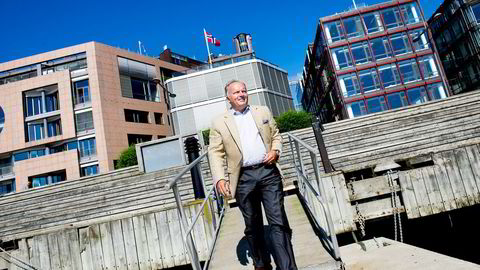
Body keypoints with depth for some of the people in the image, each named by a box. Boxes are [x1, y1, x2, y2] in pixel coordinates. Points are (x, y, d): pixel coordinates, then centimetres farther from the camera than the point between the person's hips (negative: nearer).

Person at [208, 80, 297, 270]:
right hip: (244, 178, 0)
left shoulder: (263, 112, 13)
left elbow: (276, 135, 19)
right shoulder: (220, 122, 5)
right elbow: (215, 153, 1)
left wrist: (275, 150, -3)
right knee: (253, 226, 12)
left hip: (268, 172, 1)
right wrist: (219, 178, -12)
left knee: (278, 222, -4)